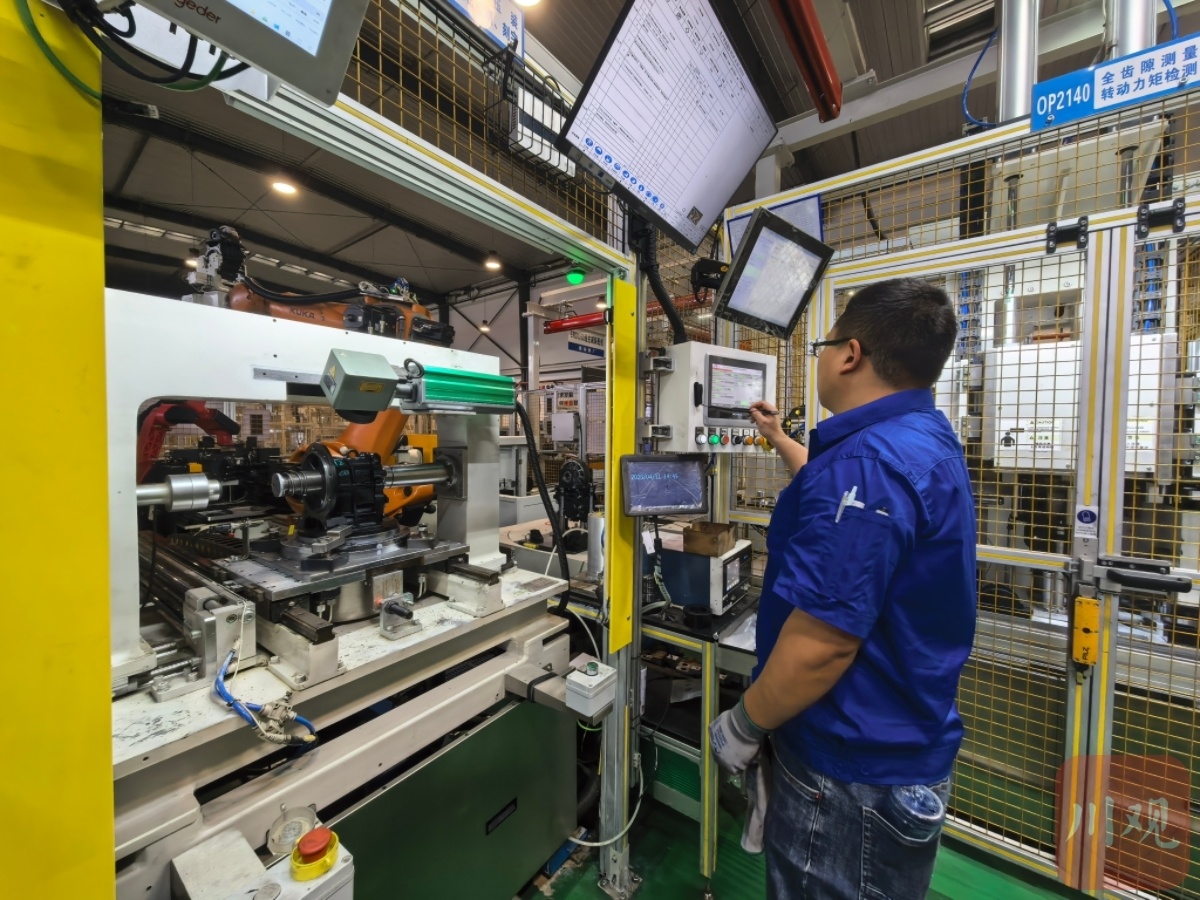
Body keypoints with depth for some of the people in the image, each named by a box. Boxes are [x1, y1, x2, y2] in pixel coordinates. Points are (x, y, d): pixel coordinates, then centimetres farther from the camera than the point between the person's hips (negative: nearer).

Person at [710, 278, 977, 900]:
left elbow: (823, 640, -32)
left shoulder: (868, 459, -31)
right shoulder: (926, 440, 4)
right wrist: (778, 439, 34)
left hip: (853, 774, -9)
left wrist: (743, 724, -15)